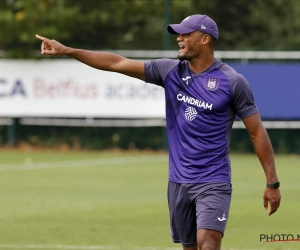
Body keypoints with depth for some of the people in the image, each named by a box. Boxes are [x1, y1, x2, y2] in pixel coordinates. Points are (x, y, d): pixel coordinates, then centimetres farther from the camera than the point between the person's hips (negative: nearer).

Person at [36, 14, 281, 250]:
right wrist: (67, 50, 2)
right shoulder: (170, 71, 4)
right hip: (178, 181, 5)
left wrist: (272, 182, -5)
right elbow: (116, 63, 5)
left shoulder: (233, 81, -8)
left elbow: (257, 132, -3)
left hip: (213, 183, -5)